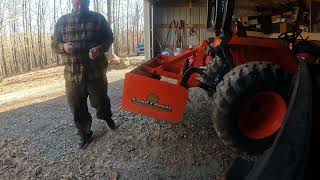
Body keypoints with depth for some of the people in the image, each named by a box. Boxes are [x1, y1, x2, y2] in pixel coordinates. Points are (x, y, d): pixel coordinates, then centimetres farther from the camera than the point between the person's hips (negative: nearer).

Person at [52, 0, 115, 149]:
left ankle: (107, 118, 48)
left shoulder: (98, 19, 1)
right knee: (77, 108, 8)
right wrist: (63, 47, -15)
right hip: (72, 74, 2)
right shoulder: (62, 21, 5)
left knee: (101, 101, 14)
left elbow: (109, 38, 7)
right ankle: (85, 135, 29)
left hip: (96, 71, -1)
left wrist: (101, 48, -15)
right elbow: (54, 44, 9)